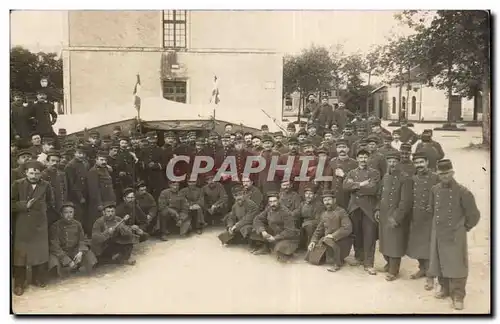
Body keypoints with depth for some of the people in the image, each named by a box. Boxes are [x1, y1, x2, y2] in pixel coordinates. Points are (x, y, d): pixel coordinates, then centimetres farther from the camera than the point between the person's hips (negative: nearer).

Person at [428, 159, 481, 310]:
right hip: (438, 234, 5)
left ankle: (458, 295, 11)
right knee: (439, 263, 14)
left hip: (456, 235, -4)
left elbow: (474, 215, -6)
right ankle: (445, 288, 32)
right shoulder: (435, 190, -1)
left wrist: (464, 227, 3)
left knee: (456, 265, 1)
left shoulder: (462, 191, -14)